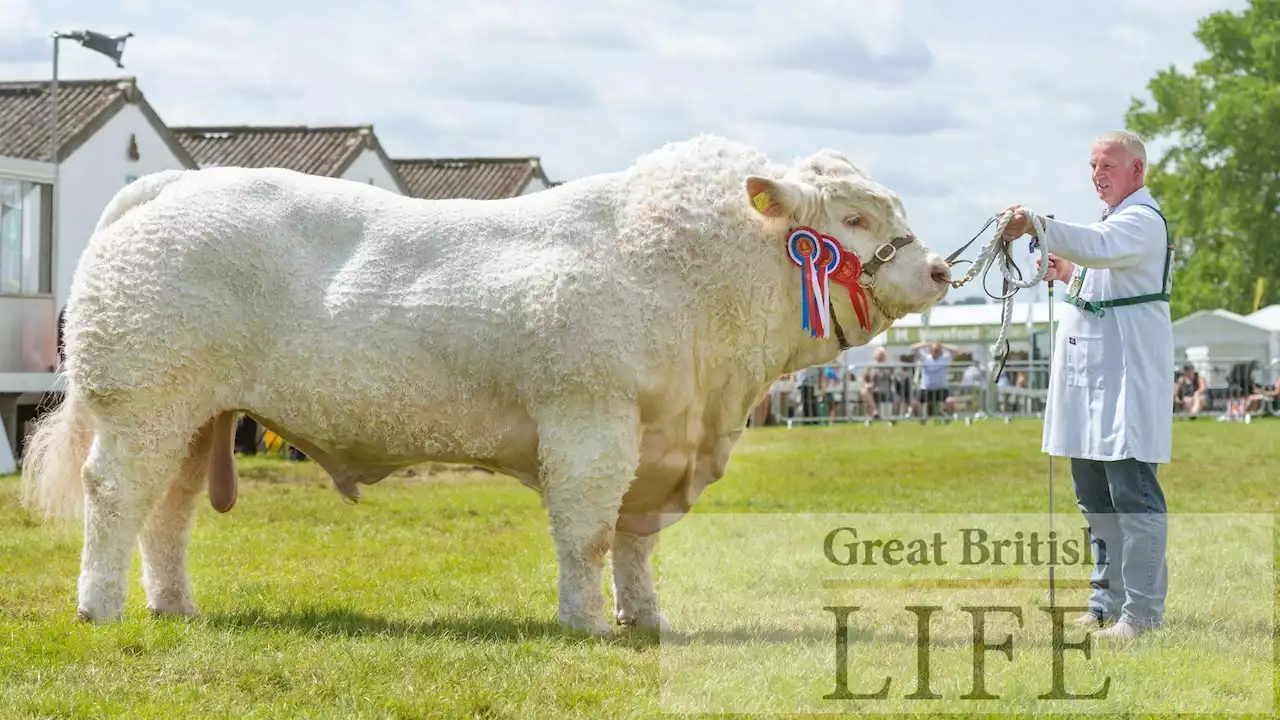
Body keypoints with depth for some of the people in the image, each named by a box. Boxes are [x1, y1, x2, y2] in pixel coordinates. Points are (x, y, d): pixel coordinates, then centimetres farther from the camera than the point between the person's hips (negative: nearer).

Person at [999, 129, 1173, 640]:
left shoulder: (1142, 221, -10)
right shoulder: (1114, 221, 23)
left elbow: (1100, 247, -32)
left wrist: (1036, 225, -44)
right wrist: (1068, 276, 15)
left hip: (1126, 382, -10)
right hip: (1091, 381, 10)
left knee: (1132, 495, -11)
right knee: (1094, 499, 15)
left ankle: (1143, 611, -10)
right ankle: (1107, 601, 23)